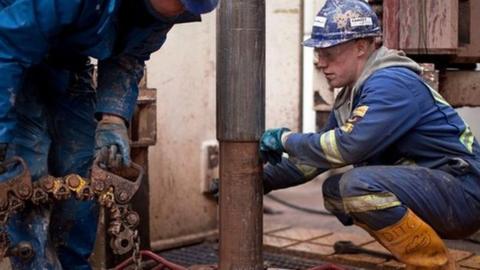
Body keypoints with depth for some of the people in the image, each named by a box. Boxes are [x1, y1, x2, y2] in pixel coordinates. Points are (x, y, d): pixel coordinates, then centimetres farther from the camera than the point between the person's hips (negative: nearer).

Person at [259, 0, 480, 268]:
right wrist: (261, 181, 9)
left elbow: (348, 146, -29)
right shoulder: (353, 94, 10)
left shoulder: (392, 84, -19)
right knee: (335, 189, 9)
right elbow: (318, 154, 17)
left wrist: (286, 139, -14)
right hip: (425, 188, 10)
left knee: (359, 185, -28)